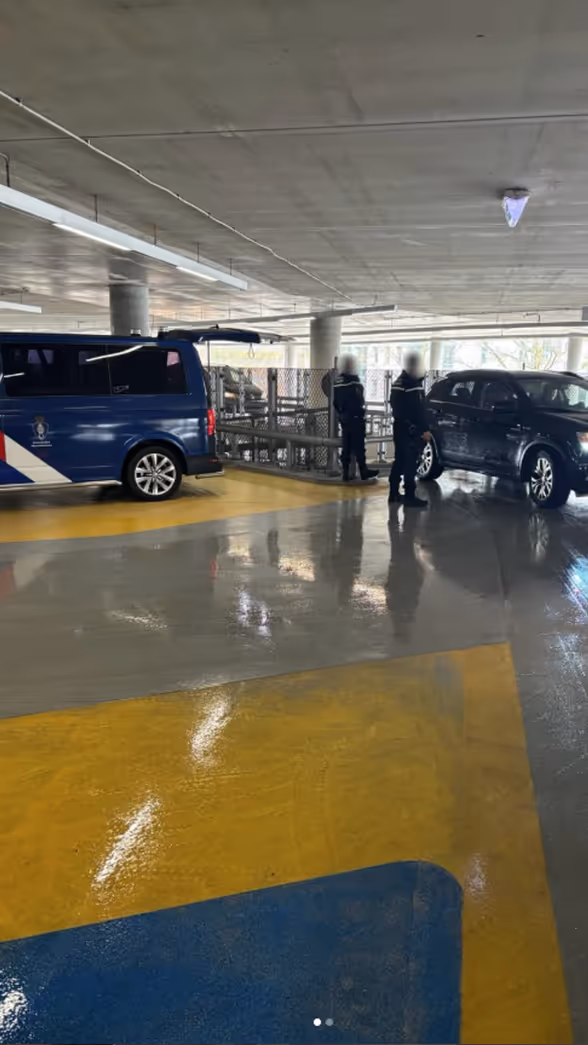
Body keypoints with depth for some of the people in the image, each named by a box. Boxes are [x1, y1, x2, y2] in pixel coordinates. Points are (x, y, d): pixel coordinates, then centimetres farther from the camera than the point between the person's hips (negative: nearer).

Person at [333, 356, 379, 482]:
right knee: (358, 445, -2)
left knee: (346, 445, 10)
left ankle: (346, 473, 11)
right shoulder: (353, 380, -15)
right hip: (355, 417, -8)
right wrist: (361, 413, -8)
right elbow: (357, 400, -18)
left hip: (343, 417, 8)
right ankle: (363, 471, 4)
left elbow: (335, 401, 14)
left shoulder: (337, 380, 10)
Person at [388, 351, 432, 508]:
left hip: (400, 426, 10)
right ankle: (409, 496, -6)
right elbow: (418, 410, -21)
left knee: (399, 460, 13)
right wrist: (425, 429, -19)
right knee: (410, 463, -7)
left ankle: (394, 493, 17)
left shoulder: (398, 382, 15)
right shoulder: (413, 384, -16)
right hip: (411, 429, -10)